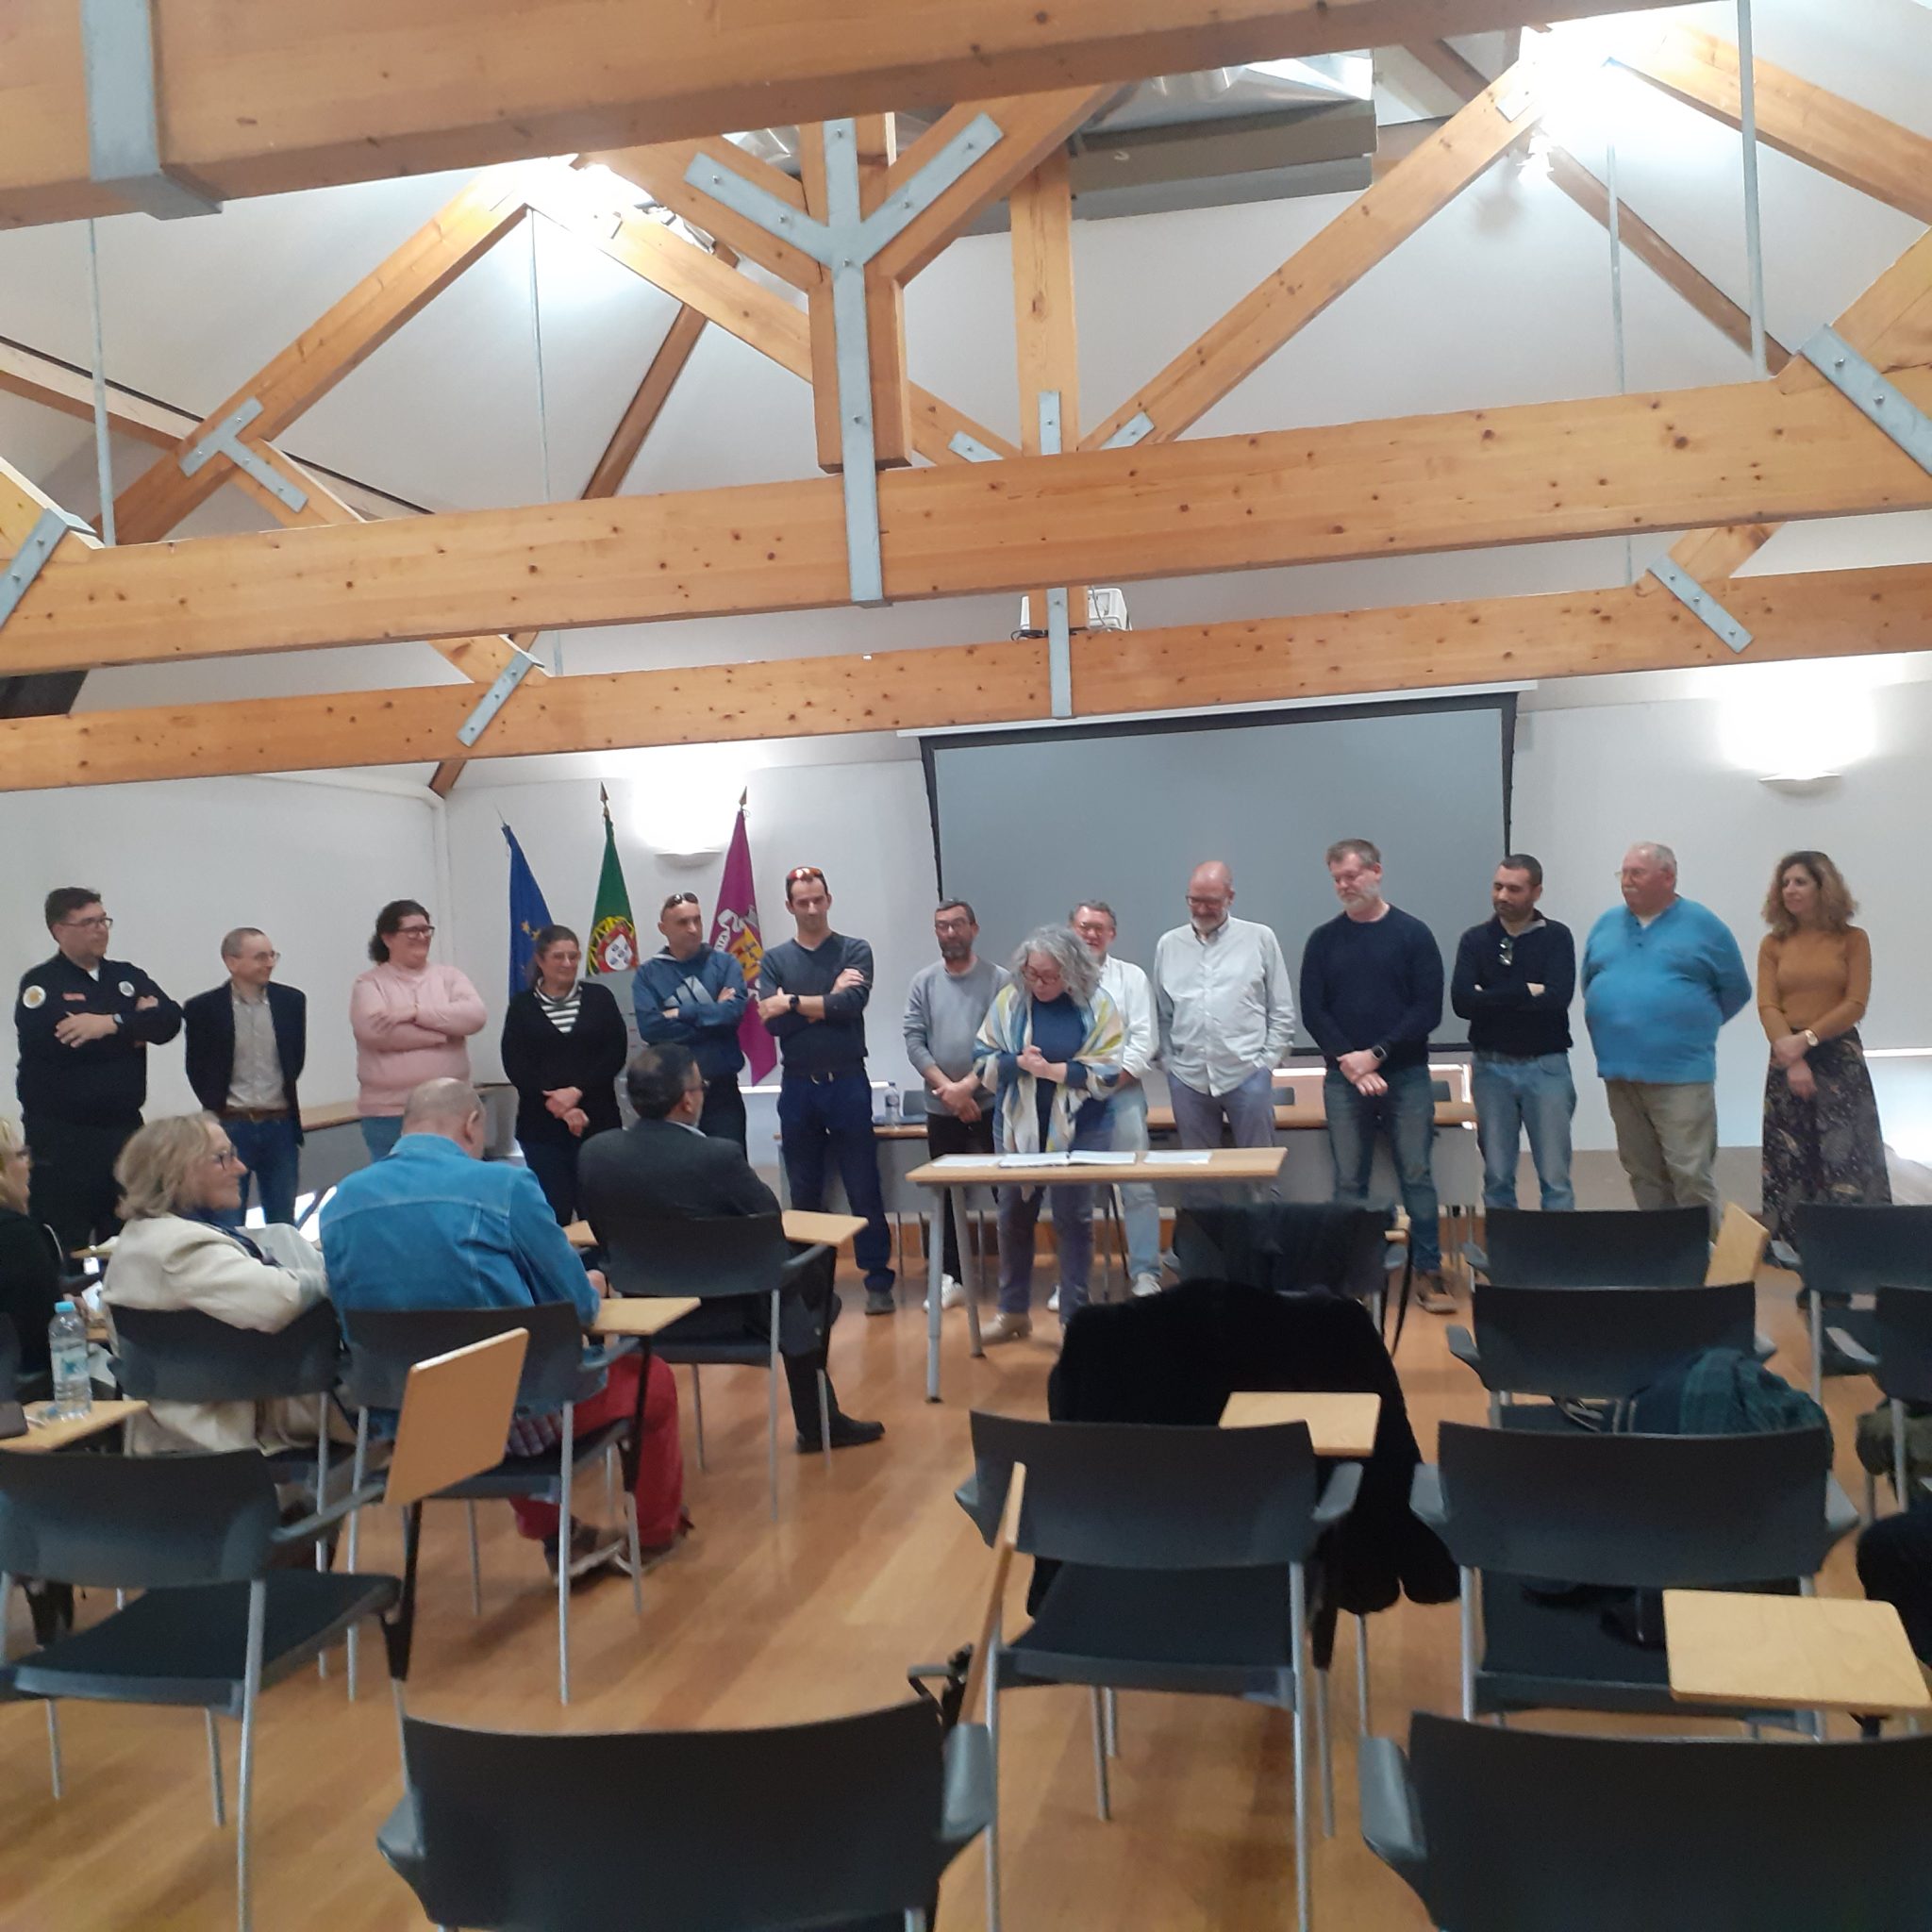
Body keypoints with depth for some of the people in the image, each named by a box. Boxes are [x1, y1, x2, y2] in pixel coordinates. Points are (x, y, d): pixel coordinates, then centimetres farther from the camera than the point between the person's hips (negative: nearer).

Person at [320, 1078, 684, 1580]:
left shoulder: (340, 1201, -1)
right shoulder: (504, 1185, -14)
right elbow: (576, 1306, -8)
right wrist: (592, 1289, 17)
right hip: (518, 1412, -5)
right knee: (649, 1375, 24)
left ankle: (552, 1535, 44)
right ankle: (657, 1533, 46)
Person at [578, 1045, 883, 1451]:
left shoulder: (595, 1153, -11)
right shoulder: (718, 1155, -26)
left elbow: (602, 1232, 4)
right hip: (726, 1313, -6)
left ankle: (818, 1421, 38)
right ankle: (818, 1423, 34)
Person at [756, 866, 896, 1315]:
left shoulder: (855, 951, 2)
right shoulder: (775, 960, 6)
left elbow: (854, 1002, -17)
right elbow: (772, 1022, -8)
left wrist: (793, 1003, -11)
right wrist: (827, 1002, -11)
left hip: (847, 1082, -2)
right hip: (797, 1086, 2)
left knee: (864, 1189, 0)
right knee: (803, 1192, 10)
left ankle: (878, 1280, 6)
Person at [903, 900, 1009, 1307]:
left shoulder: (1000, 980, -1)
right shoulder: (922, 983, 6)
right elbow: (914, 1042, -1)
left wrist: (969, 1085, -15)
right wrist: (947, 1087, -12)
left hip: (992, 1104, -3)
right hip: (941, 1109, 3)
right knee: (948, 1195, 9)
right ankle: (952, 1277, 17)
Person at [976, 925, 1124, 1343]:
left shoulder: (1096, 1005, -8)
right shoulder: (1009, 1000, -2)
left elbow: (1107, 1072, -11)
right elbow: (985, 1061, -1)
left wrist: (1054, 1070, -19)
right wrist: (1019, 1062, -20)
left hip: (1077, 1129, -2)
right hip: (1018, 1126, 3)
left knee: (1073, 1219, 2)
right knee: (1014, 1217, 10)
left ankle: (1074, 1317, 12)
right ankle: (1013, 1311, 25)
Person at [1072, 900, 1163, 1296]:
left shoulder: (1131, 977, 8)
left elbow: (1143, 1038, 1)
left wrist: (1110, 1081, -9)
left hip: (1119, 1091, 0)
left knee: (1138, 1186, -6)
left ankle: (1145, 1274, -1)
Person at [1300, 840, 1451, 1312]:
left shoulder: (1413, 934, 1)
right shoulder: (1323, 940, 6)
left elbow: (1428, 1009, -4)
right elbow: (1312, 1012, 2)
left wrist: (1376, 1054, -12)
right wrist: (1347, 1060, -12)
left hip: (1406, 1076, -1)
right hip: (1344, 1078, 2)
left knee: (1417, 1176, 1)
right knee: (1348, 1181, 4)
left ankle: (1428, 1272, 8)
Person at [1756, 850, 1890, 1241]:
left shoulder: (1852, 939, 1)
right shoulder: (1773, 944, 5)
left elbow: (1855, 1005, -6)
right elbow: (1767, 1007, -2)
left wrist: (1806, 1039, -16)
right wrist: (1793, 1061, -14)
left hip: (1839, 1058, -2)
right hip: (1787, 1059, 2)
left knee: (1844, 1155, -3)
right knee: (1790, 1158, 4)